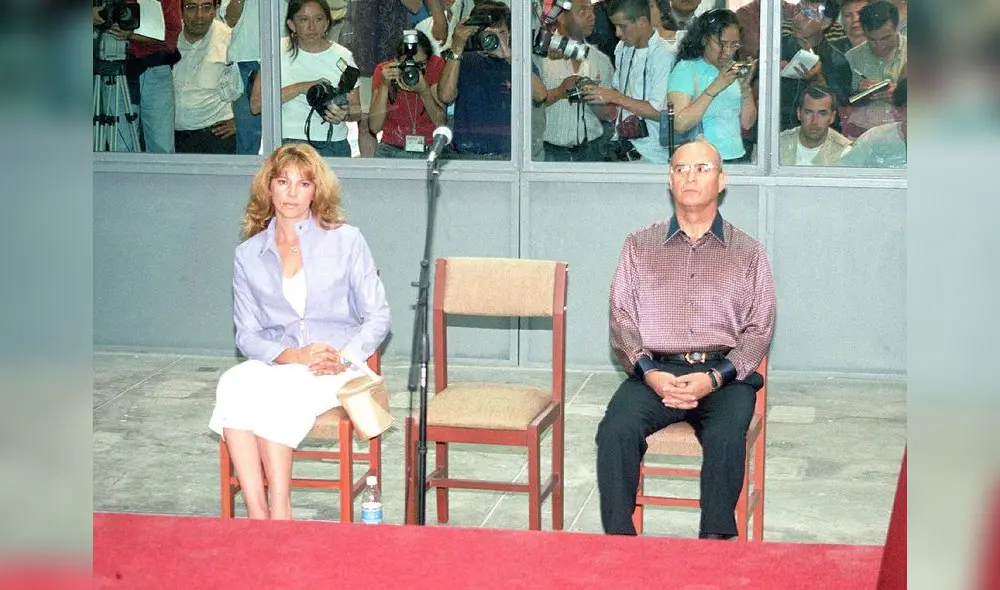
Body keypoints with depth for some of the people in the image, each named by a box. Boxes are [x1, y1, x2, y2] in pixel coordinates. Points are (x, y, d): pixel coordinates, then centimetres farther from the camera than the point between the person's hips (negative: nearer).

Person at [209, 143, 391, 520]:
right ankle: (257, 515, -38)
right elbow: (247, 335, 8)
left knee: (274, 389, -35)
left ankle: (279, 511, -32)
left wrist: (343, 358, -13)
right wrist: (292, 355, -12)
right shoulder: (248, 255, 13)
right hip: (276, 364, 3)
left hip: (336, 372, -2)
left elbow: (378, 316, 5)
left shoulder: (346, 241, 7)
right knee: (233, 384, -33)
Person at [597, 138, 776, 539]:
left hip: (725, 374, -1)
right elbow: (621, 318, 10)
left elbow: (759, 329, 7)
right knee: (616, 430, -30)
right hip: (655, 371, 1)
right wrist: (650, 373, -9)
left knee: (726, 436, -34)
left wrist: (714, 378, -10)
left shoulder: (748, 253, 16)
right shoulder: (639, 246, 18)